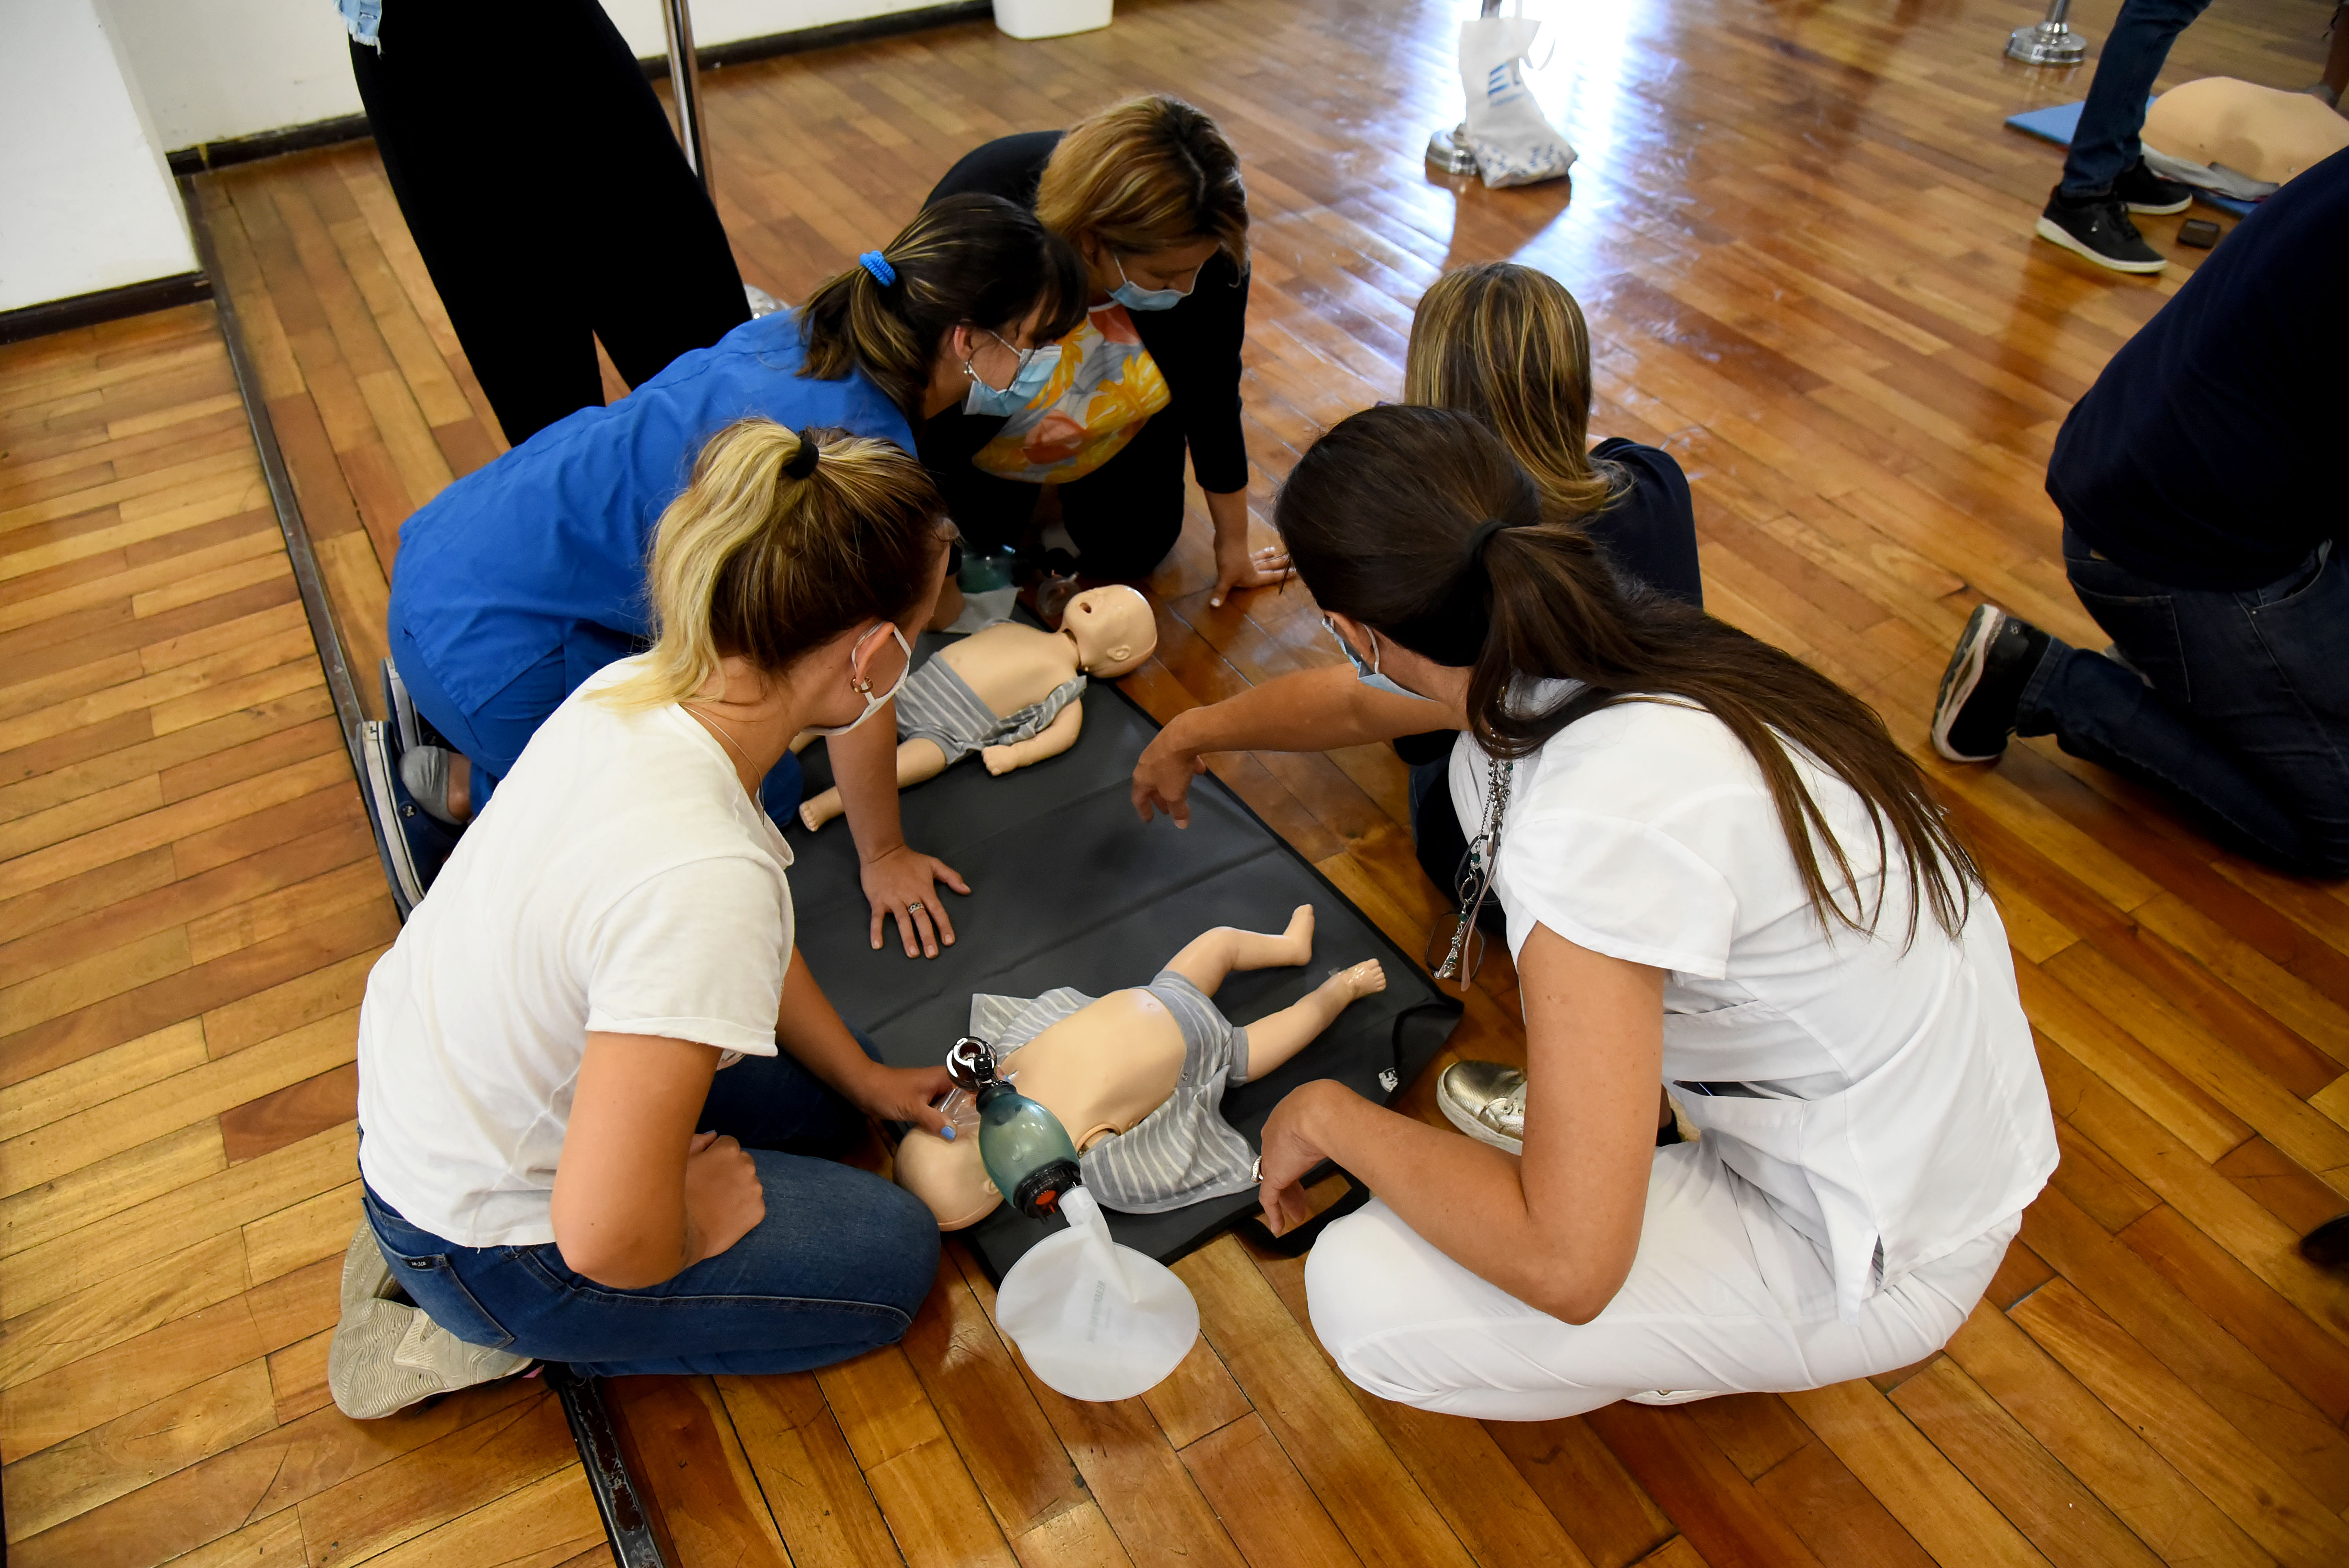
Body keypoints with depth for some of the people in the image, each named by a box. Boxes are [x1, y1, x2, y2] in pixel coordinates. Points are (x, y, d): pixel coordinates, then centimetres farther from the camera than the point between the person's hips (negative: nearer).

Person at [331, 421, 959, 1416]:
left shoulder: (636, 688, -14)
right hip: (481, 1242, -7)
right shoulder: (704, 880, -40)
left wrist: (865, 1080, 11)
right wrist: (687, 1225, -12)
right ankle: (503, 1340, 8)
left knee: (822, 1102, 21)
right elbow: (607, 1238, -35)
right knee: (893, 1256, 5)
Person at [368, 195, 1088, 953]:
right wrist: (882, 856, -2)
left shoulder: (801, 333, 1)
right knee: (756, 795, 5)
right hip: (494, 633, -9)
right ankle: (459, 785, 8)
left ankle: (443, 706, 23)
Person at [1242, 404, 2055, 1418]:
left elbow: (1567, 1267, -31)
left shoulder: (1593, 830, -36)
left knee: (1362, 1297, -16)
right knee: (1478, 764, 4)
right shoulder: (1611, 640, -11)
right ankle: (1608, 1097, 19)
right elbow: (1377, 699, 12)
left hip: (1874, 1252, -7)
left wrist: (1331, 1116, -17)